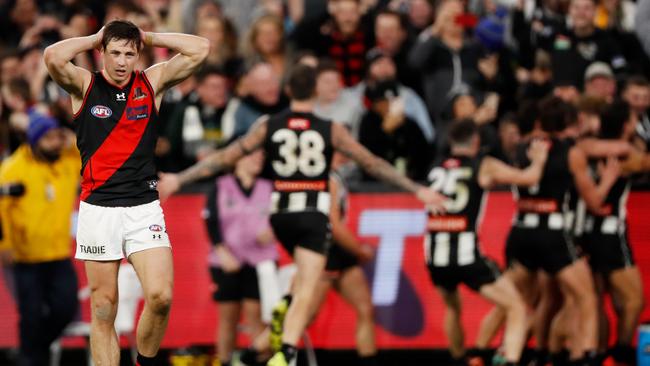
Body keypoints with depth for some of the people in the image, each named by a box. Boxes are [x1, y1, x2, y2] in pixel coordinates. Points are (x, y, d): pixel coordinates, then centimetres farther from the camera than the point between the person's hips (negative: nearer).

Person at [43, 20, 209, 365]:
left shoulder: (152, 82, 6)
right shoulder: (85, 85, 1)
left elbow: (199, 49, -1)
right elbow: (53, 57, -19)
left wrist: (148, 37, 4)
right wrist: (95, 38, -4)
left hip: (144, 207, 1)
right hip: (98, 208, -1)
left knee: (160, 296, -14)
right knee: (103, 309, 1)